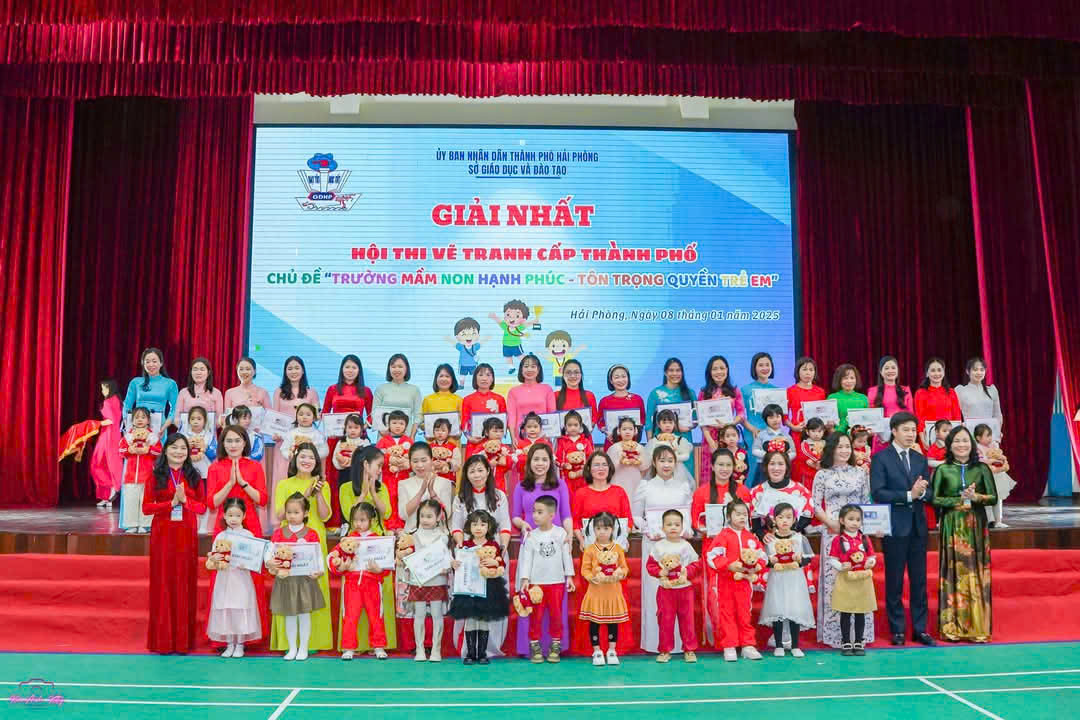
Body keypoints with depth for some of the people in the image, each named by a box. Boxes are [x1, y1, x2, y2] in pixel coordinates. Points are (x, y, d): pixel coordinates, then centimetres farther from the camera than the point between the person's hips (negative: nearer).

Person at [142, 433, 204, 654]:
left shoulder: (193, 476, 8)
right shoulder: (155, 476, 3)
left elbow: (202, 507, 6)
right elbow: (146, 507, -2)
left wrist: (185, 500, -12)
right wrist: (171, 502, -14)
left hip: (187, 535, 1)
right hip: (162, 534, -1)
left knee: (185, 584, 3)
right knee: (162, 583, 0)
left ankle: (183, 639, 10)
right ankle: (163, 640, 9)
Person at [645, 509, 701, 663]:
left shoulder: (686, 546, 0)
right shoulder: (658, 546, -2)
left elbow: (697, 565, 3)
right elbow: (650, 565, 0)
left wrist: (687, 572, -14)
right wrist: (660, 572, -16)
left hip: (685, 588, 0)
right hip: (665, 589, 0)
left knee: (687, 619, 6)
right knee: (665, 620, 4)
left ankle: (689, 650, 18)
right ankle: (665, 650, 15)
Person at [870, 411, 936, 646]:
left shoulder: (920, 459, 12)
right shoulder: (881, 458, -5)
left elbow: (930, 494, 10)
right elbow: (877, 493, -14)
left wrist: (922, 492, -13)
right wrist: (908, 495, -19)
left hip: (918, 527, 5)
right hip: (894, 527, -5)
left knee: (919, 581, 9)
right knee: (894, 581, 4)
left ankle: (920, 629, 19)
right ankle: (897, 630, 15)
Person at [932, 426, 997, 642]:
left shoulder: (982, 469, 5)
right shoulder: (943, 470, 1)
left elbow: (993, 498, 3)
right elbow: (934, 498, -2)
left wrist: (976, 497, -15)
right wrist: (959, 500, -13)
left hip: (976, 527, 1)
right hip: (952, 527, -1)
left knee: (976, 574, 2)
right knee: (953, 573, 0)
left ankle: (978, 626, 10)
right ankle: (952, 627, 6)